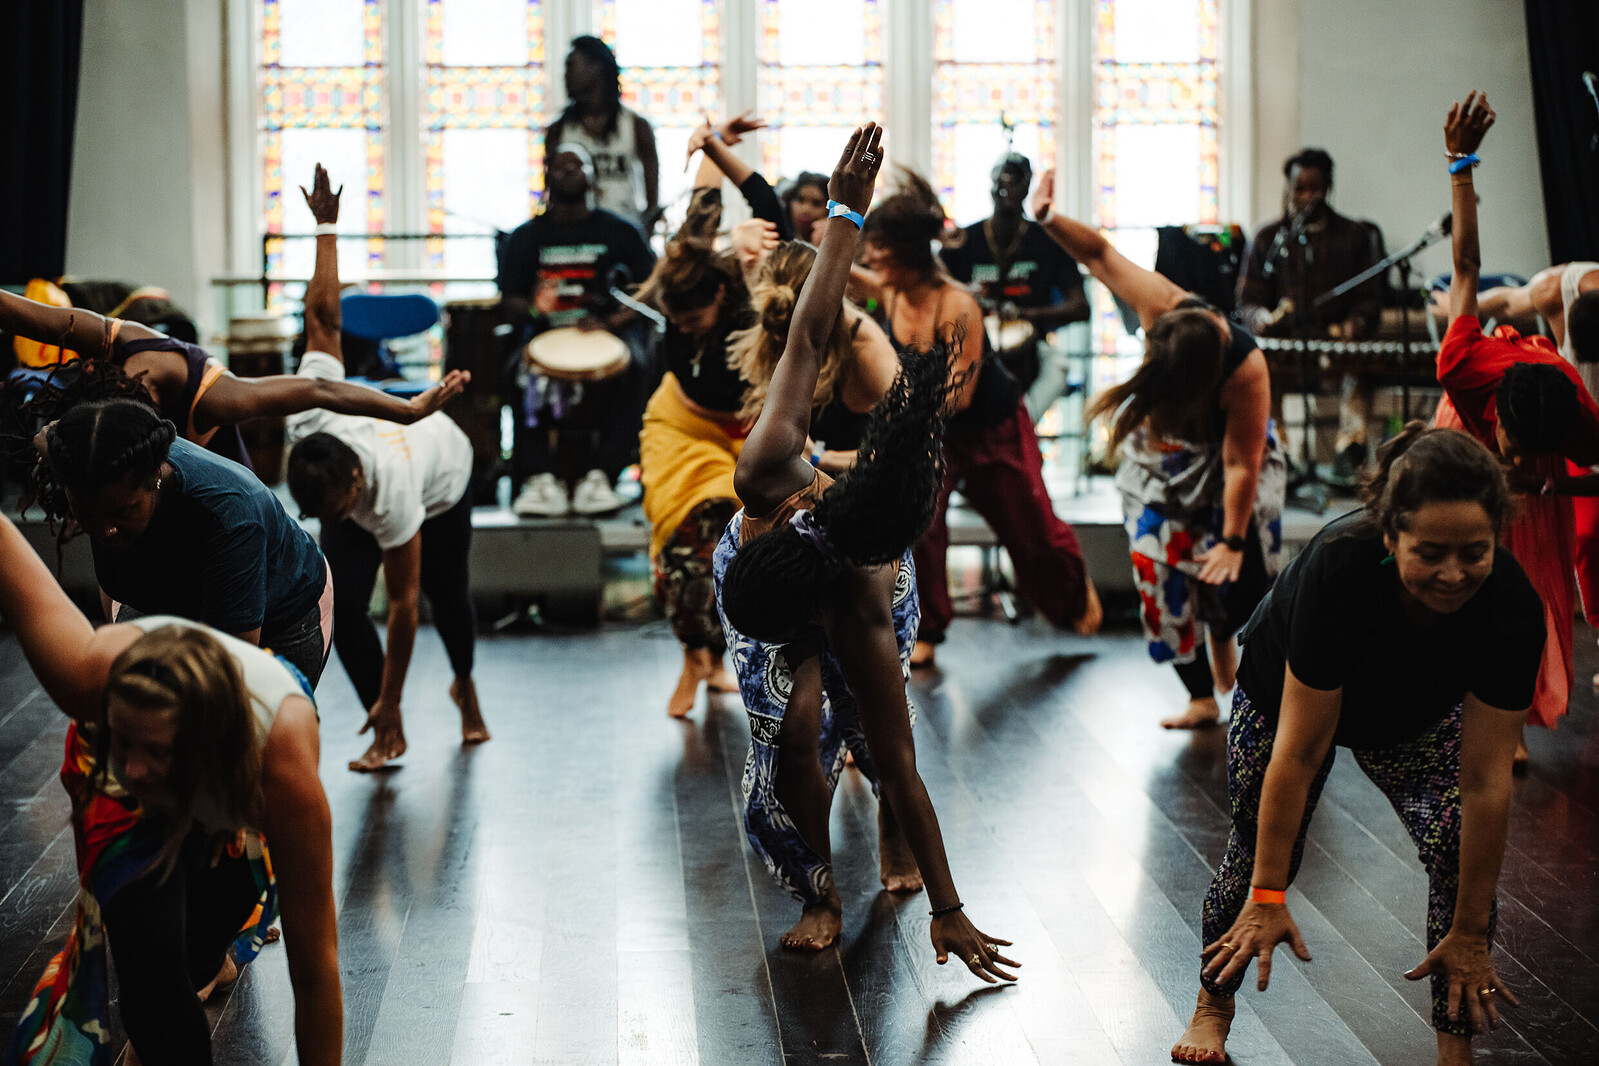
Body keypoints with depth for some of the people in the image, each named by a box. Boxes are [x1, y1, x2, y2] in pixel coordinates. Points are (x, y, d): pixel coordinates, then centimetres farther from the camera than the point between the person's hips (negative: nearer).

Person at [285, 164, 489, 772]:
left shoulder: (391, 499, -47)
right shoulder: (309, 422, -40)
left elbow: (402, 605, -37)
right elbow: (323, 316, -31)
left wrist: (389, 699, -32)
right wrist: (326, 229, -19)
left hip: (443, 468, -4)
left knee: (447, 595, 11)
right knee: (342, 604, -14)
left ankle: (465, 687, 45)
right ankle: (389, 737, -4)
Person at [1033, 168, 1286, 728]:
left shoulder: (1245, 372, -38)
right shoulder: (1161, 306, -30)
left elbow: (1242, 465, -31)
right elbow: (1102, 255, -17)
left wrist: (1233, 540, -26)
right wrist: (1050, 220, -30)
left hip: (1225, 466, -3)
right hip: (1157, 462, 3)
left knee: (1232, 574, -10)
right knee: (1163, 573, -4)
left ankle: (1221, 639, 27)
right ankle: (1201, 698, 5)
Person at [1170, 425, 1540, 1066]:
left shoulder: (1512, 606, -35)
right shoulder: (1338, 565, -42)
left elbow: (1484, 780, -29)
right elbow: (1299, 749, -36)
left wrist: (1469, 933, -27)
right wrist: (1268, 896, -32)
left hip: (1417, 719, 2)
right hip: (1284, 694, -1)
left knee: (1462, 846, -18)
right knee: (1261, 851, 3)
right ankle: (1213, 1006, 31)